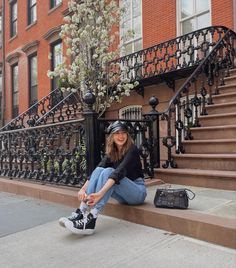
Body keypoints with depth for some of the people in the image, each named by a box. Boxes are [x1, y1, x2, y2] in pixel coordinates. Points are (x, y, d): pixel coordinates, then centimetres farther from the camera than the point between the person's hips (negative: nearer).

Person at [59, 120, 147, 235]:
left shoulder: (132, 150, -14)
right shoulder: (111, 153, 5)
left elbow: (119, 172, -31)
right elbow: (96, 170, -9)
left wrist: (100, 193, -44)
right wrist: (83, 189, -28)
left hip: (138, 192, -5)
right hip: (122, 196, 5)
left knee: (108, 172, -29)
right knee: (99, 170, -19)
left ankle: (91, 220, -41)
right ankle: (81, 212, -30)